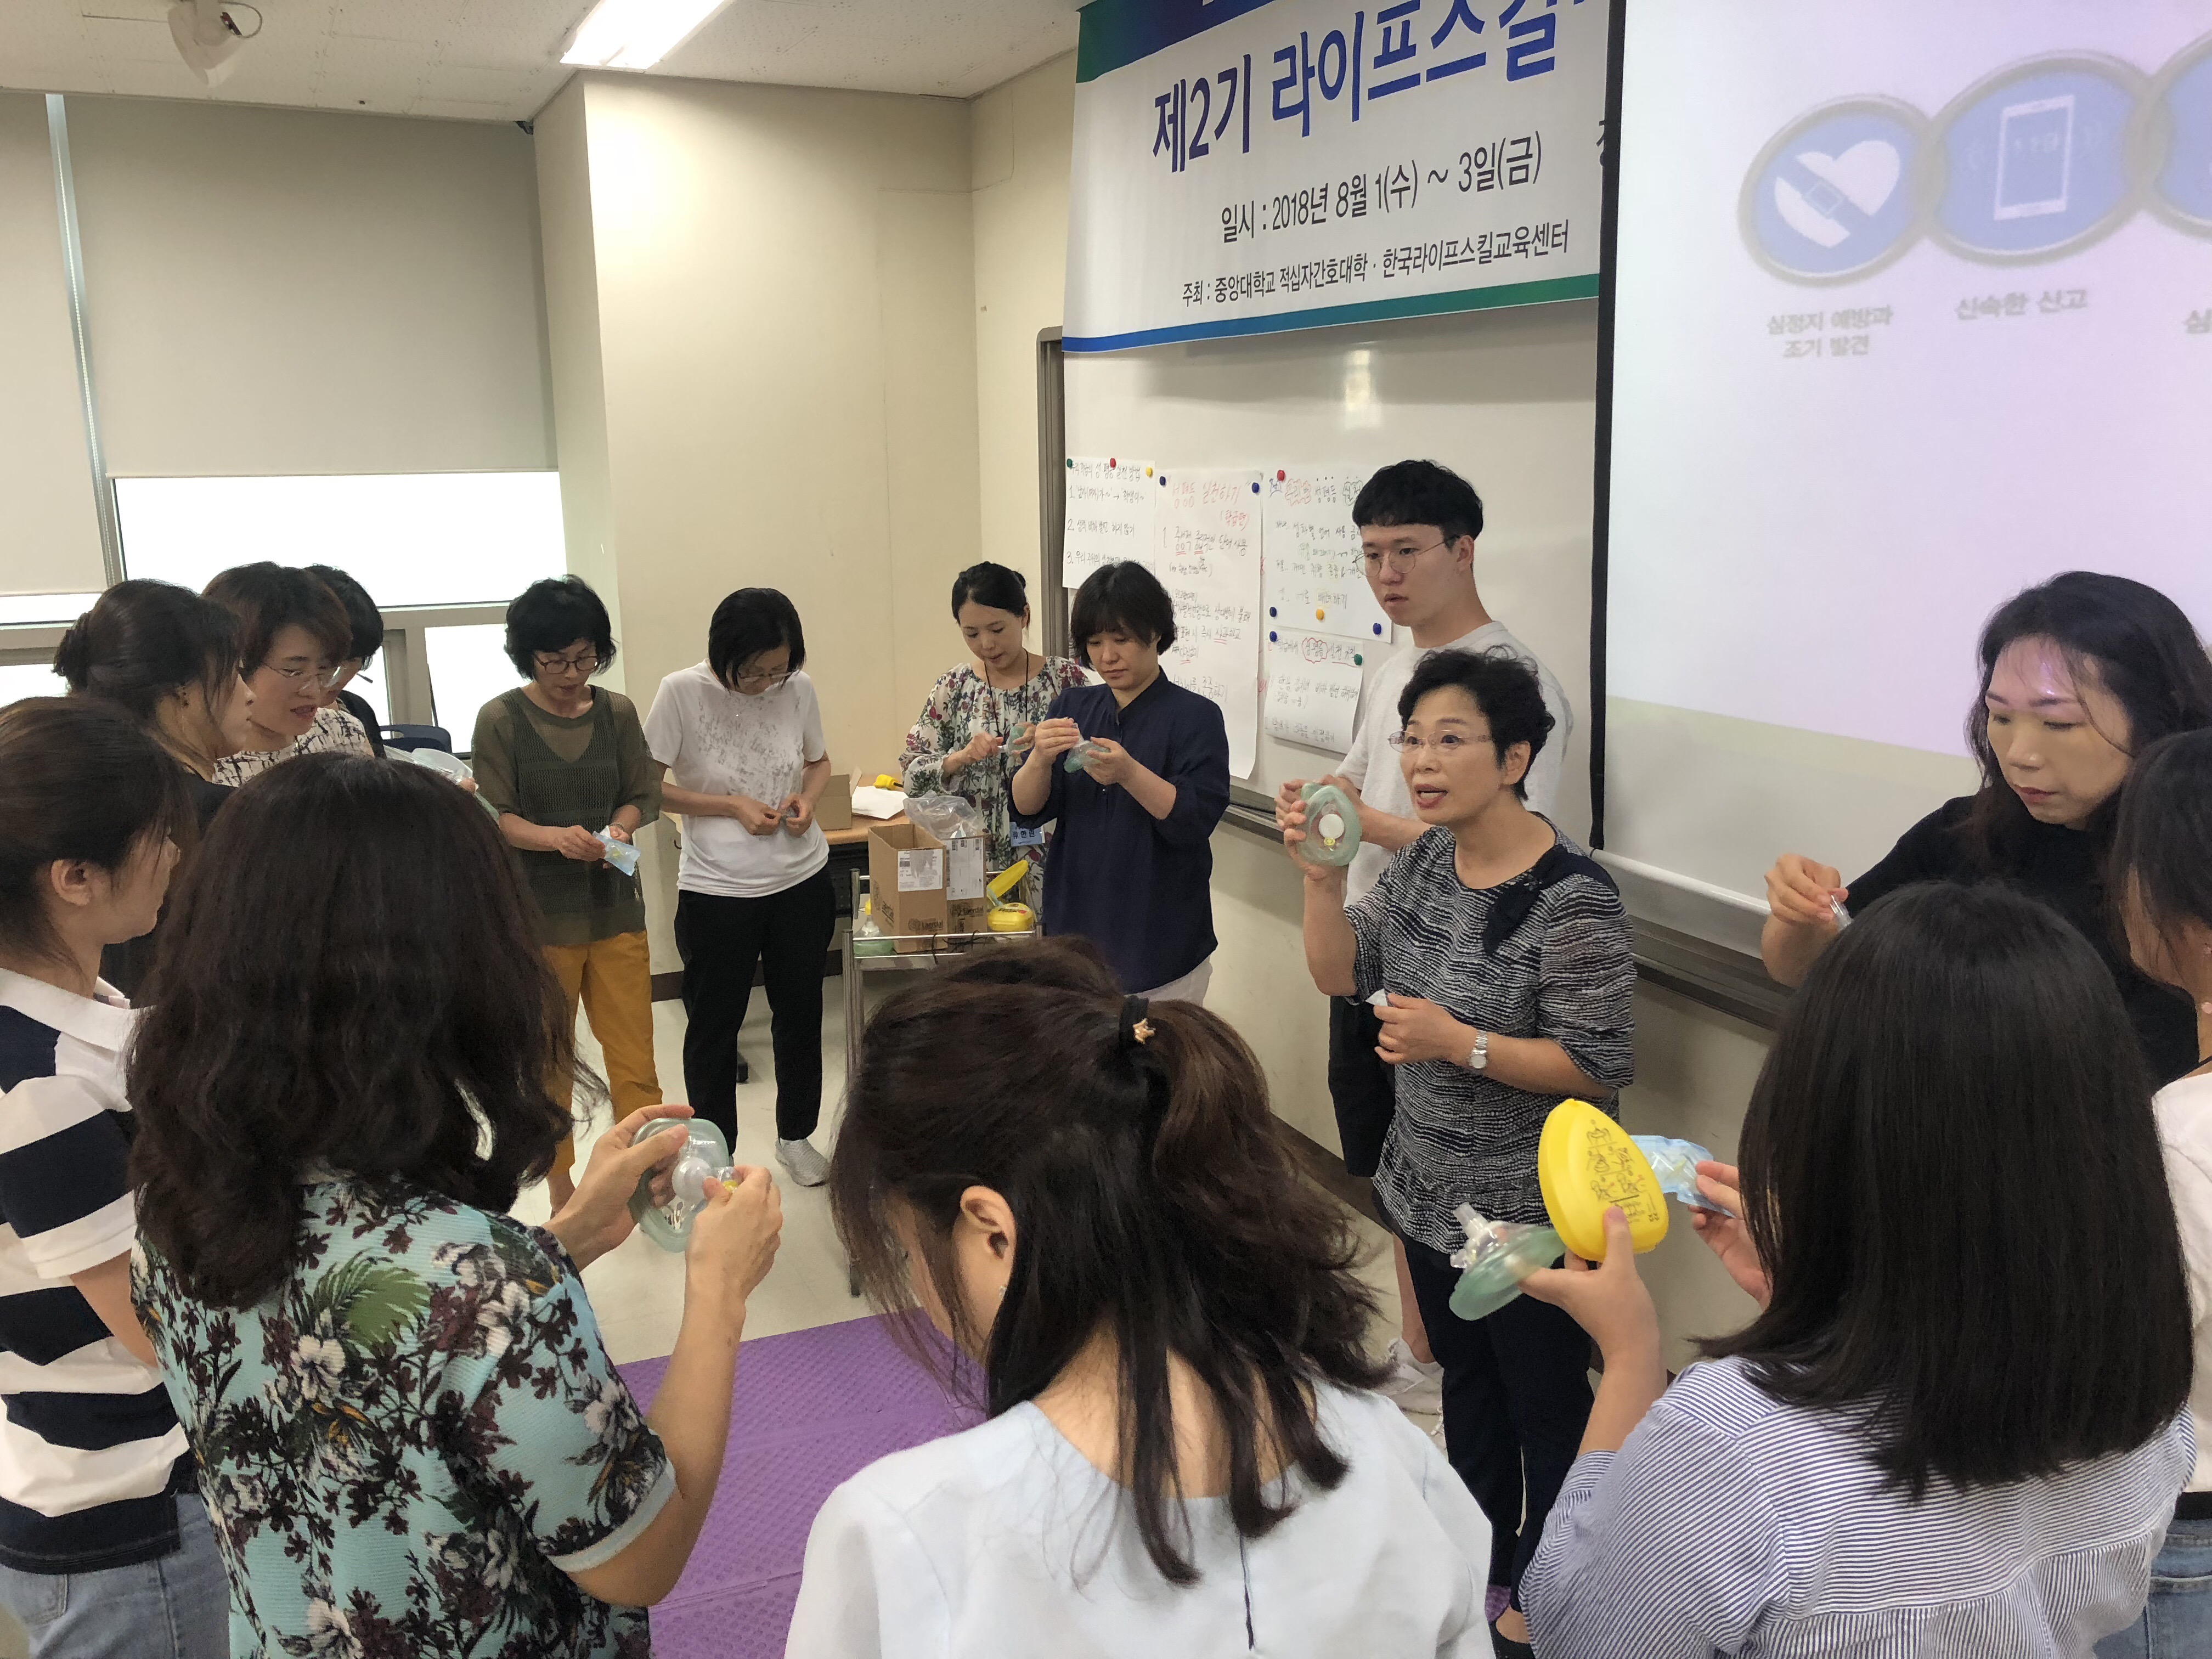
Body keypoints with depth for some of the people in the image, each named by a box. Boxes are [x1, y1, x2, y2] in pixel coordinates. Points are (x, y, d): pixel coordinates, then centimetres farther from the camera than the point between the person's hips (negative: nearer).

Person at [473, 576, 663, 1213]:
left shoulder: (618, 712, 2)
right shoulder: (501, 719, -6)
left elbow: (641, 796, 7)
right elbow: (496, 816, -7)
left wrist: (618, 829, -15)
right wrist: (555, 837, -26)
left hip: (616, 910, 2)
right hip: (536, 916, -1)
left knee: (634, 1060, 1)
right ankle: (562, 1190, 27)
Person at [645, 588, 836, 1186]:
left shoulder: (799, 689, -5)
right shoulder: (682, 692, -15)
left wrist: (808, 797, -8)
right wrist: (732, 806, -17)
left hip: (803, 880, 4)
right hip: (716, 890, -3)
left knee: (801, 1013, 17)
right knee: (713, 1027, 8)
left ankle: (795, 1136, 37)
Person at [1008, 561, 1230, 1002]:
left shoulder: (1196, 716, -6)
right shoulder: (1072, 707, 7)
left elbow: (1196, 820, -16)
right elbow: (1027, 810, 2)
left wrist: (1129, 774, -30)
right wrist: (1040, 759, -18)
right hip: (1075, 929, 4)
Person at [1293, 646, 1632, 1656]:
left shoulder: (1572, 900, -24)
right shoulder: (1422, 863, -1)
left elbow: (1598, 1069, -22)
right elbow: (1340, 975, 0)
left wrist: (1460, 1044, -29)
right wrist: (1322, 879, -15)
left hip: (1529, 1214, -7)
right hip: (1431, 1189, 8)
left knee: (1545, 1403, 13)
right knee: (1464, 1375, 24)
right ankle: (1483, 1559, 45)